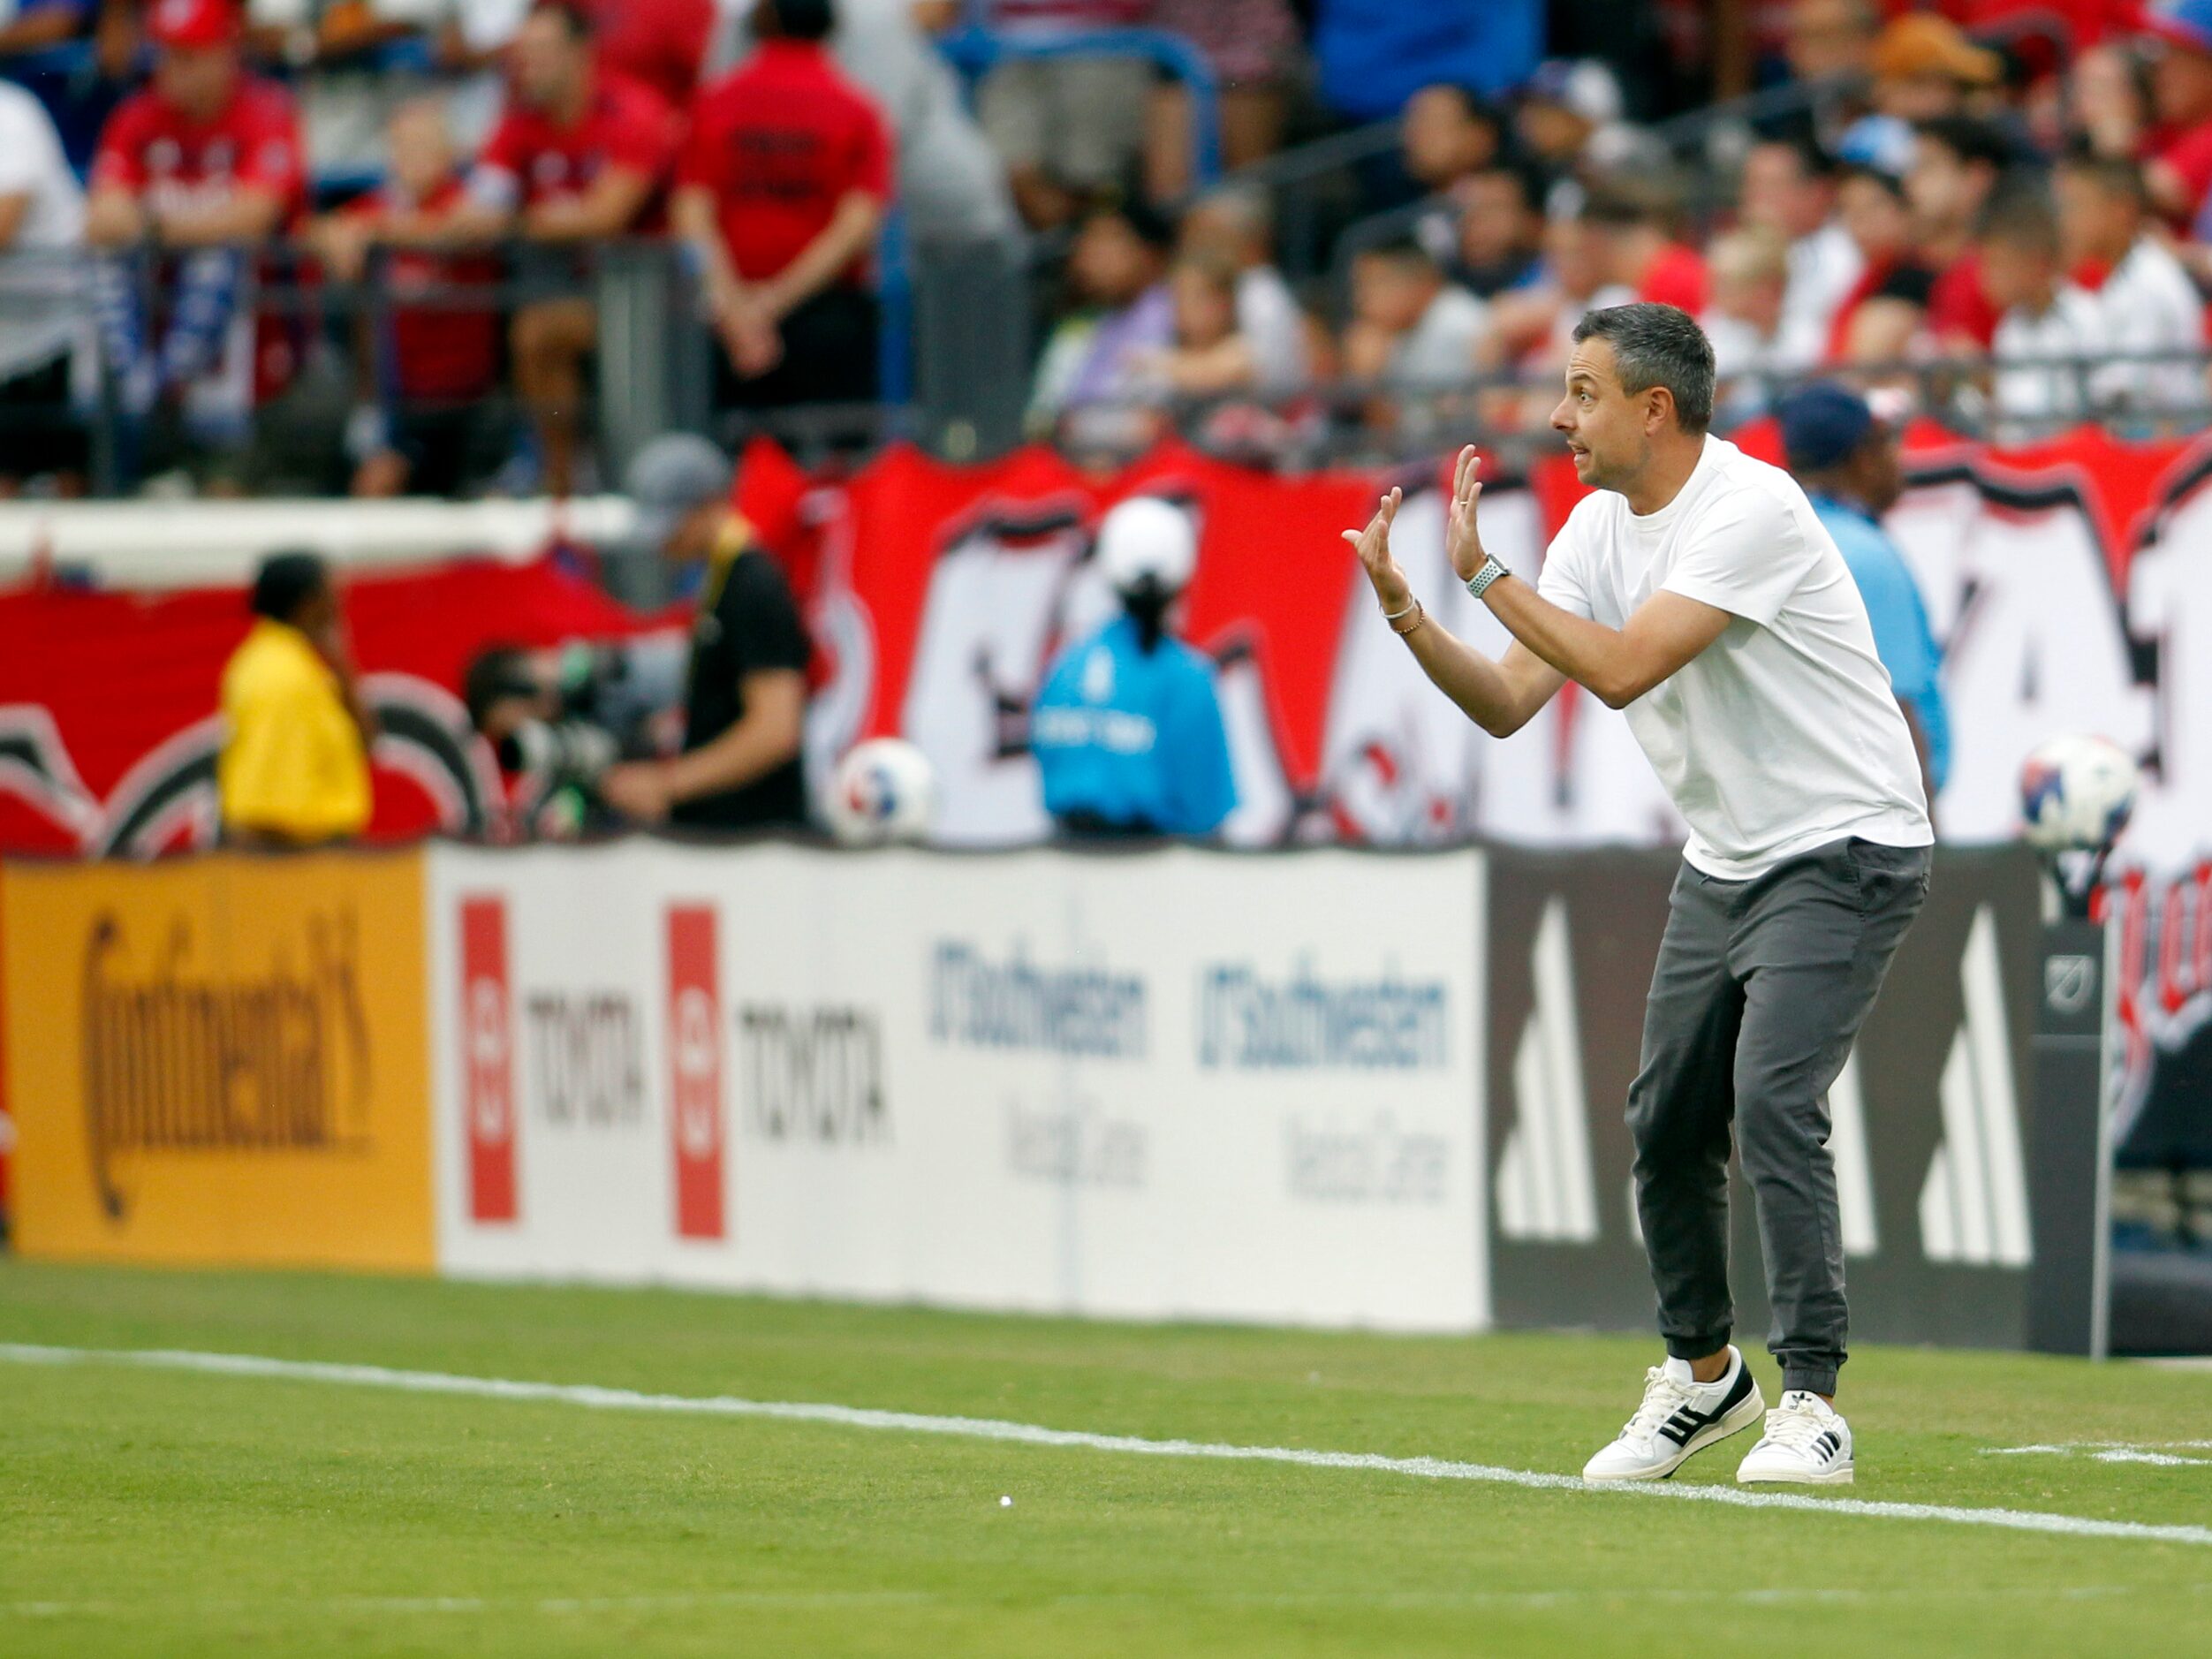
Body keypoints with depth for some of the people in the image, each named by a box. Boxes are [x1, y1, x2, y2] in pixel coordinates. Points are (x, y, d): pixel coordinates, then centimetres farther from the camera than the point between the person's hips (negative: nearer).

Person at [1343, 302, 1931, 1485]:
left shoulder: (1751, 509, -21)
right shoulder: (1600, 528, 4)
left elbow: (1623, 670, -28)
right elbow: (1508, 704, 1)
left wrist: (1483, 571, -24)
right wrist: (1407, 613, -14)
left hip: (1843, 854, -8)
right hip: (1723, 864, 8)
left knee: (1772, 1099, -21)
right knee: (1667, 1121, 7)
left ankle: (1812, 1402, -17)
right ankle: (1703, 1375, 26)